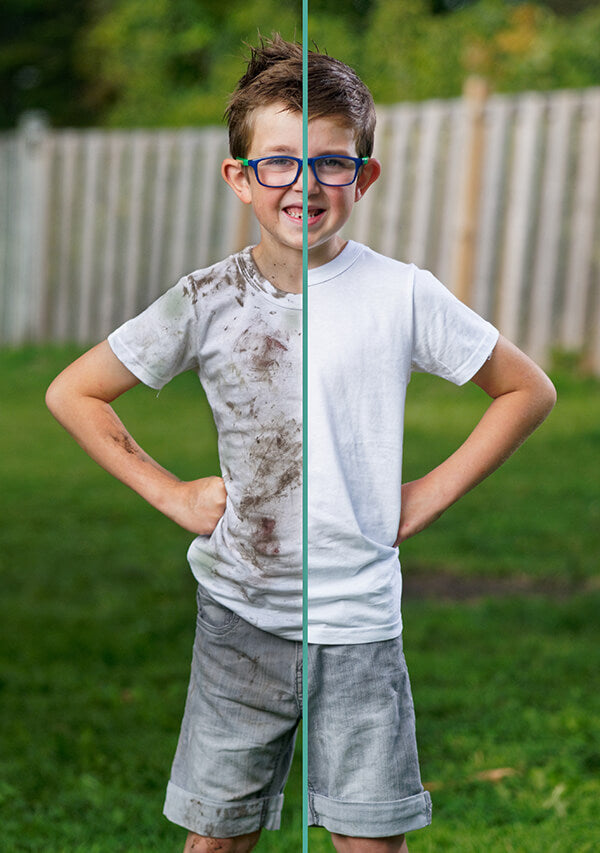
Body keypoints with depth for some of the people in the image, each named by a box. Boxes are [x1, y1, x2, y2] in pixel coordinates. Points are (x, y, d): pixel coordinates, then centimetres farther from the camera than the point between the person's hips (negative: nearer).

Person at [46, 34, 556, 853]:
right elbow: (72, 393, 7)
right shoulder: (207, 302, -3)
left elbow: (529, 390, 6)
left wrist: (431, 494, 0)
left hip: (359, 622, -1)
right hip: (238, 612, 1)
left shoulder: (402, 295, -5)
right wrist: (172, 493, 1)